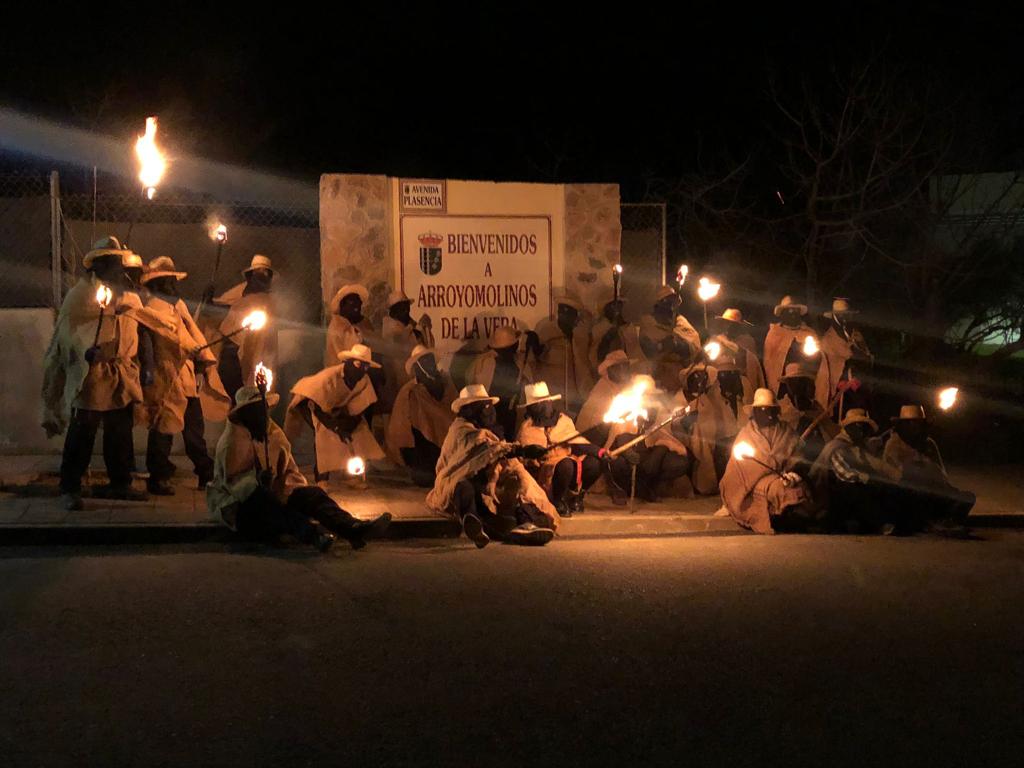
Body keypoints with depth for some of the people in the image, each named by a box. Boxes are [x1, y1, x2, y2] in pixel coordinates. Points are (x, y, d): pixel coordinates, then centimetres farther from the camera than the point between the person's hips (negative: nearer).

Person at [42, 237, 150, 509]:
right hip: (91, 375, -6)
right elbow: (68, 332, -12)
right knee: (82, 434, -4)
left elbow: (138, 331, 19)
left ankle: (120, 483, 25)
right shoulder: (81, 294, -4)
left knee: (121, 434, 13)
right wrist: (88, 352, -28)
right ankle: (70, 489, 3)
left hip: (123, 378, 6)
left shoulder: (128, 295, 15)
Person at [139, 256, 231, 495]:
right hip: (168, 375, -9)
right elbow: (173, 334, -19)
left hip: (188, 375, 9)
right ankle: (159, 478, 3)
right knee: (164, 429, -4)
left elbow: (193, 331, 12)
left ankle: (206, 475, 21)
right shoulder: (155, 306, -7)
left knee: (194, 426, 14)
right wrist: (198, 351, -25)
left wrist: (207, 359, 0)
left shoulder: (178, 304, 20)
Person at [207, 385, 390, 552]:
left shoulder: (275, 435, 15)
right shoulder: (232, 440, -6)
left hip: (271, 498, 6)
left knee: (310, 493, -19)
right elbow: (232, 479, -17)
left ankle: (352, 527, -44)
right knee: (263, 500, -38)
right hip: (239, 503, -6)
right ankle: (311, 531, -66)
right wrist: (258, 480, -34)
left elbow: (290, 471, 19)